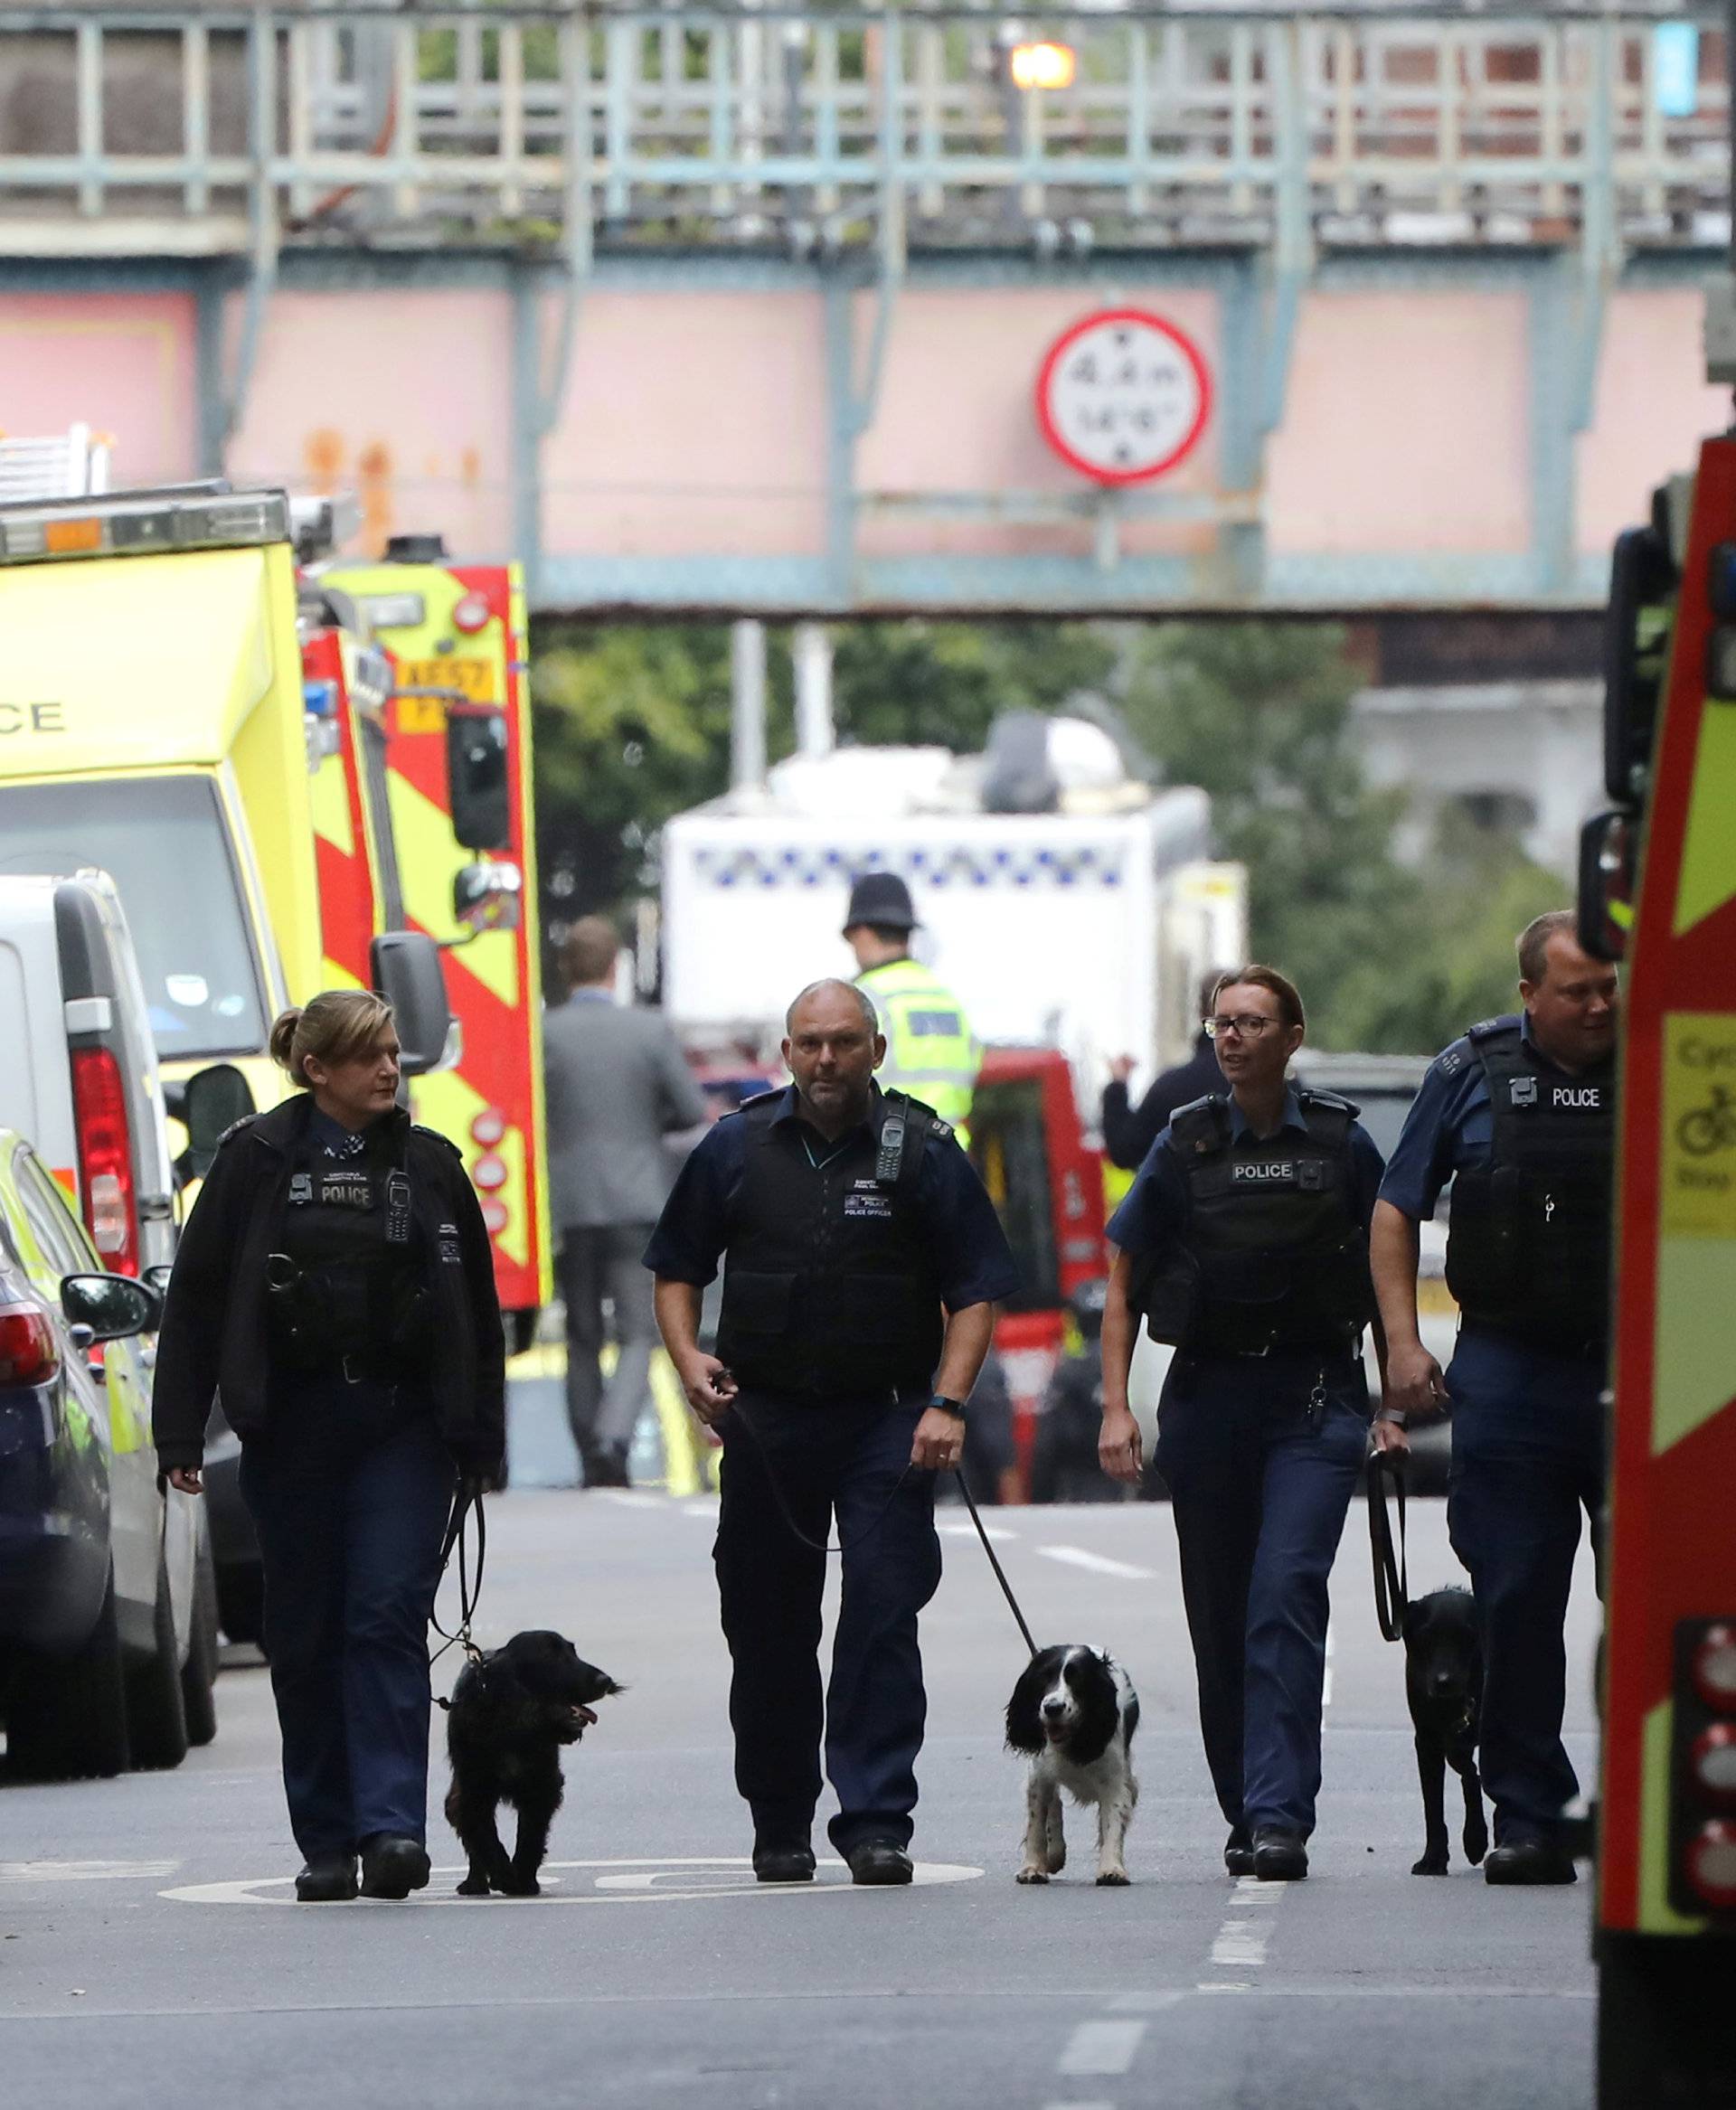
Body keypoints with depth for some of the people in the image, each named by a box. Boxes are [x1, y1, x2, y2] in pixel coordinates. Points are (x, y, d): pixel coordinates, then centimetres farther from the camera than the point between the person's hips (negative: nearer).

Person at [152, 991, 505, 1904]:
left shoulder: (428, 1165, 8)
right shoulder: (258, 1160, 2)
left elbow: (475, 1306, 12)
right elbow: (196, 1298, 1)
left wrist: (479, 1438, 8)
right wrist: (179, 1434, -4)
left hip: (403, 1425, 0)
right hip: (292, 1426, 0)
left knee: (390, 1615, -12)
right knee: (307, 1632, 4)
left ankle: (392, 1825, -17)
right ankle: (326, 1841, 12)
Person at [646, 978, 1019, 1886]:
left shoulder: (921, 1150, -1)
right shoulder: (737, 1148, 6)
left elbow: (976, 1290, -2)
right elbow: (676, 1268, 14)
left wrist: (946, 1404, -12)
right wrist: (689, 1359, -3)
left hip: (886, 1421, -2)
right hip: (763, 1417, 2)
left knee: (882, 1616, -10)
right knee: (767, 1629, 7)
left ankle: (876, 1821, -10)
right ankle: (779, 1825, 19)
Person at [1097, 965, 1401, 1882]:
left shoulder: (1341, 1142, 3)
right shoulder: (1184, 1145, 5)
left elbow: (1387, 1275, 10)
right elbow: (1122, 1279, 9)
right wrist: (1115, 1407, 1)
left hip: (1315, 1399, -2)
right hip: (1209, 1393, 2)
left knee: (1286, 1594, -17)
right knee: (1219, 1614, 6)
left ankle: (1280, 1818, -22)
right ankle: (1245, 1814, 19)